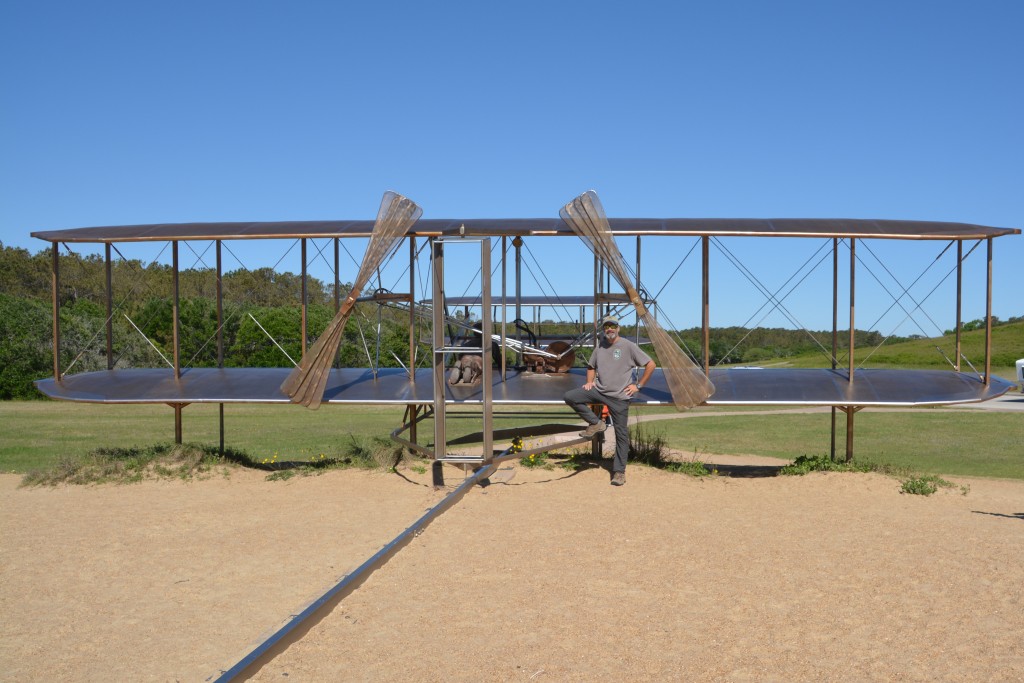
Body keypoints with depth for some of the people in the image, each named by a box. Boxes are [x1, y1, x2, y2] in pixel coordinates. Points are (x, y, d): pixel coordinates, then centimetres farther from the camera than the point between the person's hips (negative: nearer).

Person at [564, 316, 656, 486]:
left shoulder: (628, 346, -7)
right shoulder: (600, 347, 9)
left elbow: (650, 365, -5)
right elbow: (591, 366, 26)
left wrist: (638, 385, -6)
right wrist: (589, 382, 8)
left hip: (620, 397, -5)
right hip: (599, 391, 5)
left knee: (621, 434, -1)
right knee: (569, 397, -11)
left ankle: (619, 471, 9)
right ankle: (595, 423, 0)